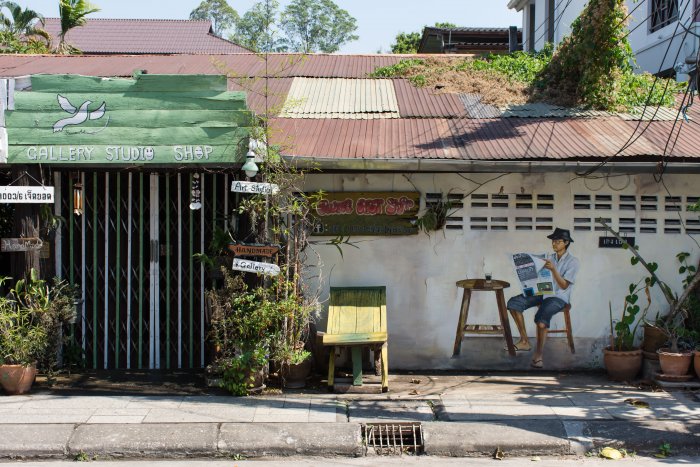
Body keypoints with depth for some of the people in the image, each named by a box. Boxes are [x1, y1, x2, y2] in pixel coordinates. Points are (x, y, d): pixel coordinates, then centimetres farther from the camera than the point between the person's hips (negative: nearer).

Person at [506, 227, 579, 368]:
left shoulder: (572, 262, -2)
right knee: (513, 303, -17)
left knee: (542, 316, -38)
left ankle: (539, 353, -26)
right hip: (543, 292, 6)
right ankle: (524, 341, -12)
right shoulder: (549, 258, 17)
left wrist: (553, 269, -22)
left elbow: (564, 286, -10)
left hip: (559, 297, -6)